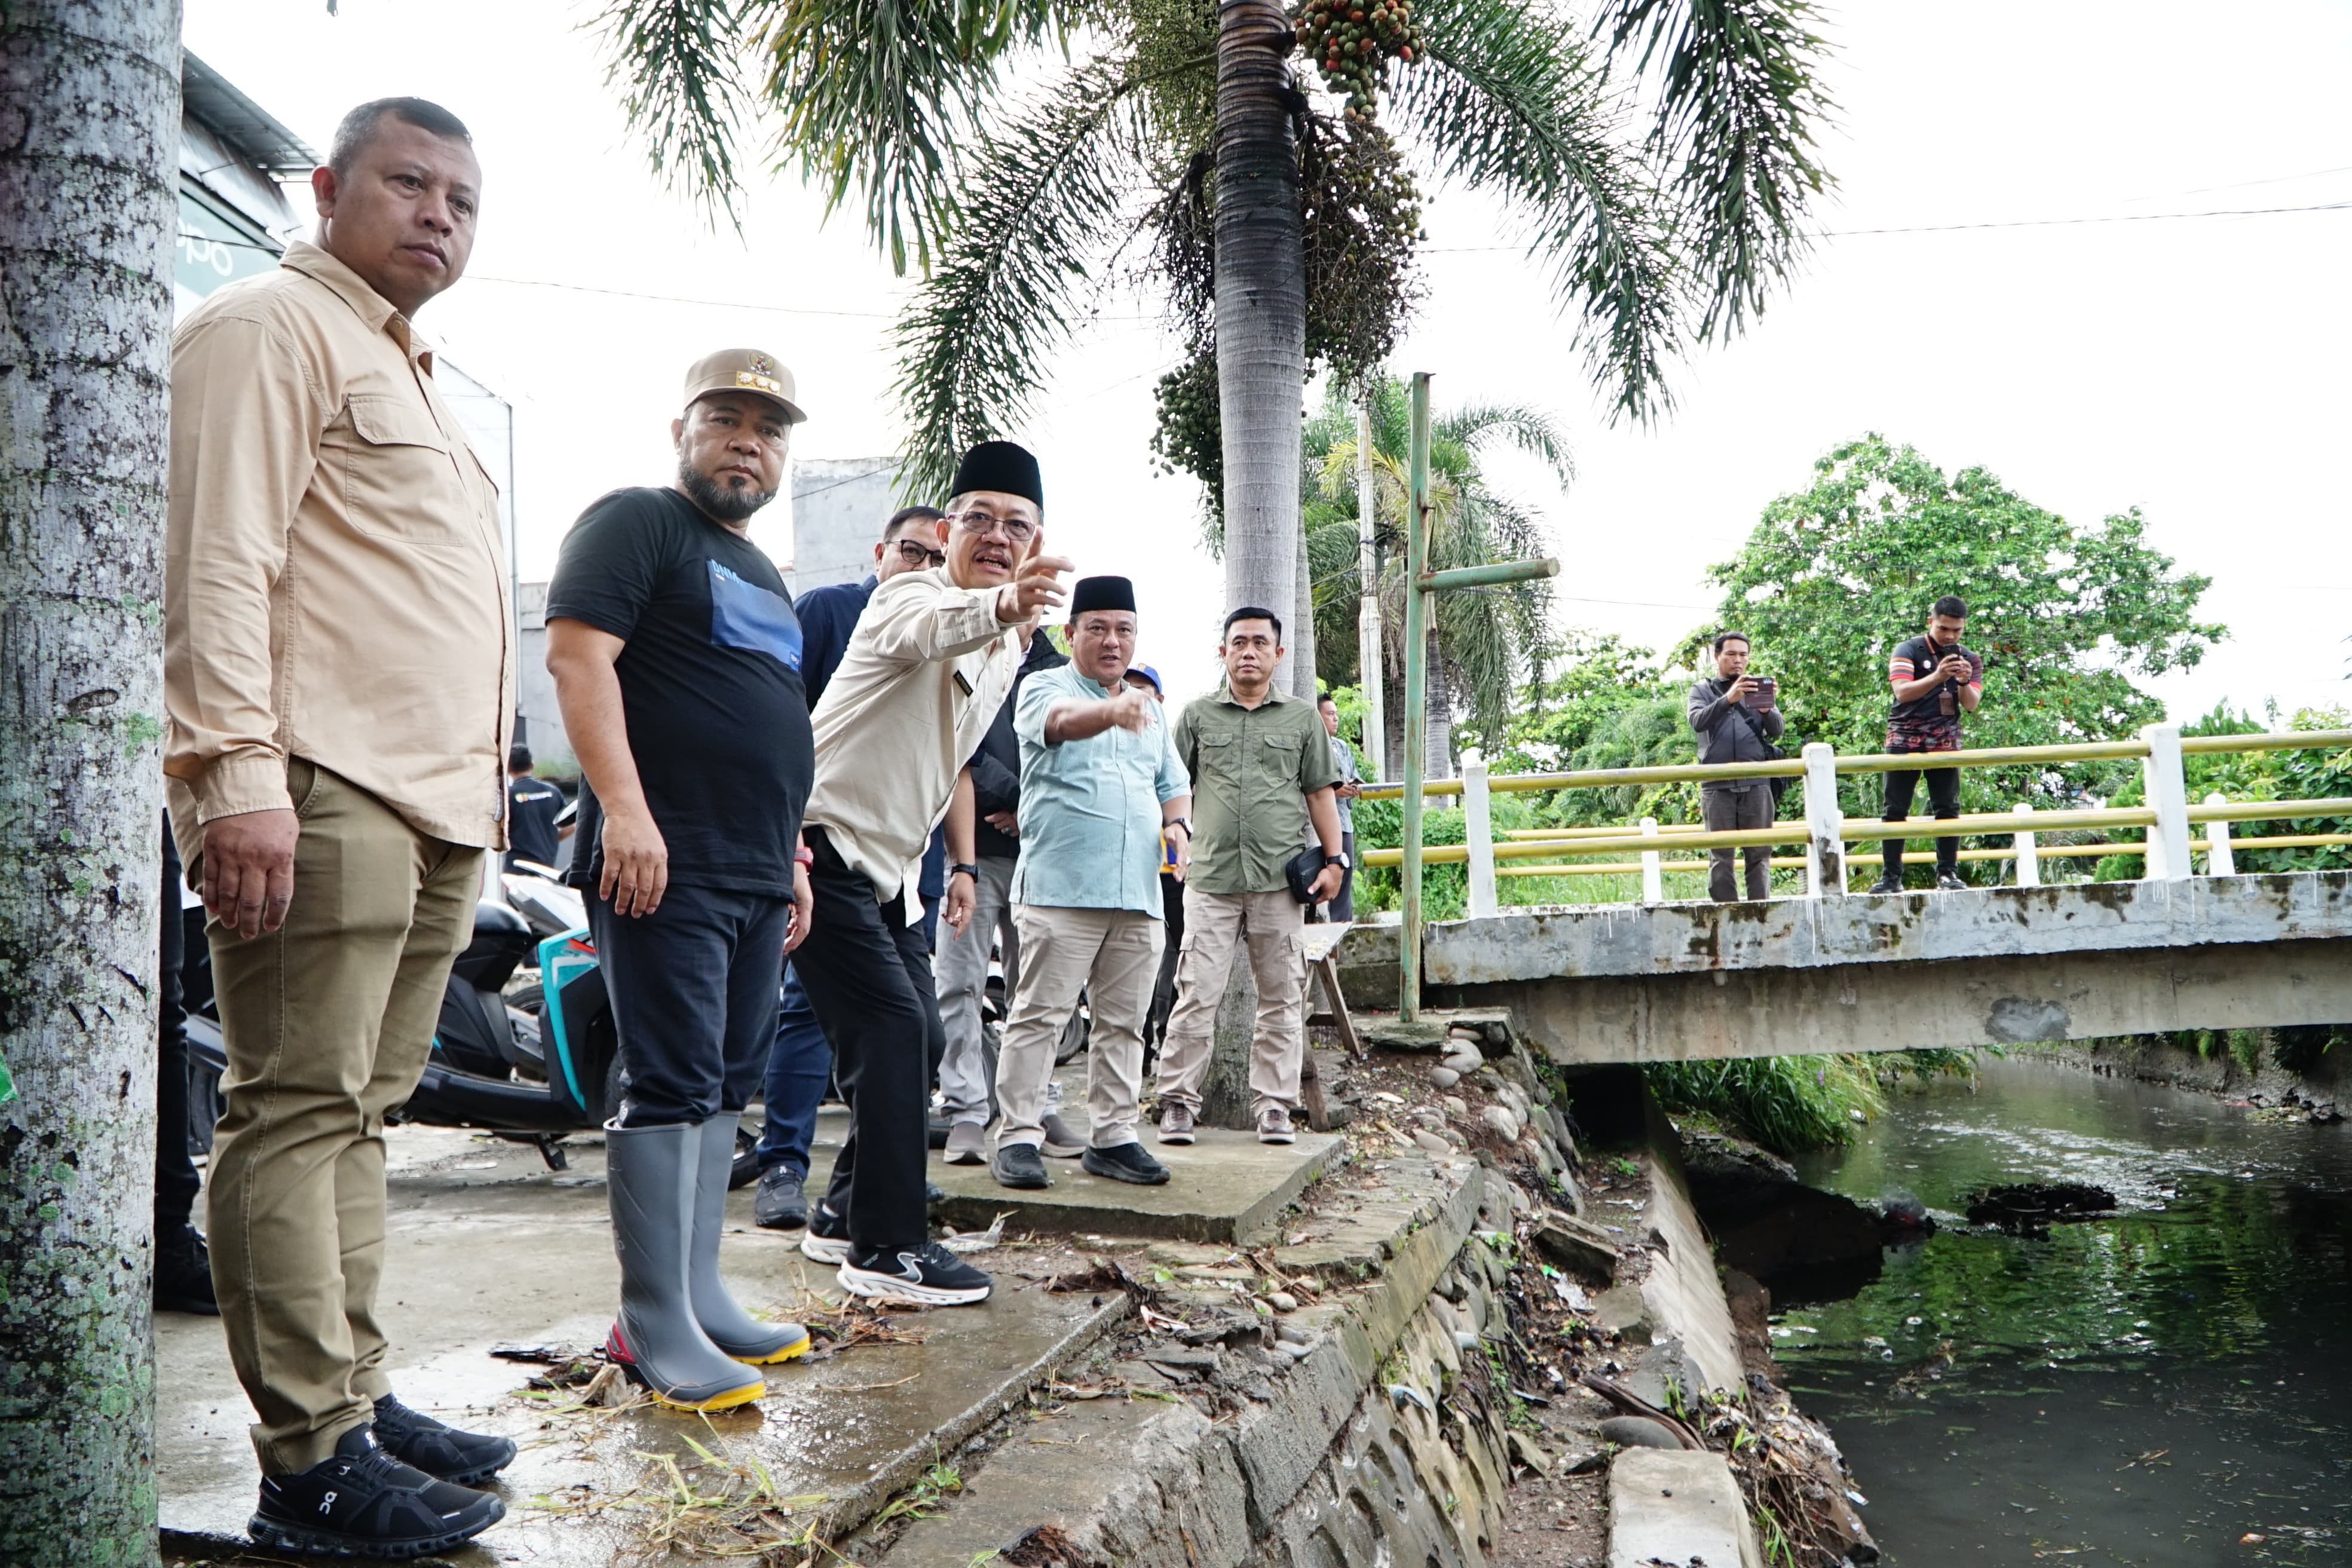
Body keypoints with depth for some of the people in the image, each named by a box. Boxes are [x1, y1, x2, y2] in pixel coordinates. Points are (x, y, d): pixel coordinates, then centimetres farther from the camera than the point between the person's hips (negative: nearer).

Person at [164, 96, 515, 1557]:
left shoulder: (416, 381, 28)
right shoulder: (273, 326, 0)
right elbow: (218, 561, -12)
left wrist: (485, 783, 23)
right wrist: (238, 773, -21)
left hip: (434, 811, 9)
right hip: (320, 794, -9)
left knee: (360, 1116, 11)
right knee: (300, 1114, -7)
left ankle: (359, 1399, 18)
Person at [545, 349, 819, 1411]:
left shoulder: (761, 572, 25)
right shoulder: (636, 523, -1)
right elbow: (577, 655, -15)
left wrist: (791, 857, 24)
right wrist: (623, 806, -24)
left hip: (754, 879, 9)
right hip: (663, 867, -9)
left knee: (725, 1087, 10)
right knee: (671, 1086, -8)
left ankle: (699, 1297, 18)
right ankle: (654, 1328, -2)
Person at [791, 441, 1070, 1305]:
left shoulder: (1009, 648, 11)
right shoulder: (913, 596, -16)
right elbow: (929, 629, -44)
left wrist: (962, 862, 21)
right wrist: (1002, 605, -64)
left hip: (880, 865, 10)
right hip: (821, 842, -9)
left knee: (912, 1024, 14)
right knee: (892, 1021, -16)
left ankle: (844, 1214, 28)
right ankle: (887, 1248, -9)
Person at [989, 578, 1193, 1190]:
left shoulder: (1149, 708, 21)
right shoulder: (1044, 688, 1)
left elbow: (1173, 782, 27)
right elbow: (1063, 721, -23)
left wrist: (1177, 824, 4)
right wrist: (1111, 710, -45)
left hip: (1138, 893, 6)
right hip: (1061, 888, -6)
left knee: (1124, 1021, 8)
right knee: (1040, 1014, -5)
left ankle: (1112, 1136, 16)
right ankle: (1018, 1136, 0)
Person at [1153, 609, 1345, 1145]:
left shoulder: (1302, 718, 12)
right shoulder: (1197, 715, 11)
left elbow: (1319, 793, 13)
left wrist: (1334, 860, 5)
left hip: (1281, 879, 1)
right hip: (1211, 877, -1)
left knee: (1282, 999, 4)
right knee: (1197, 996, -3)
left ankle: (1274, 1107, 12)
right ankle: (1178, 1102, 6)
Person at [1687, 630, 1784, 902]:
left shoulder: (1758, 688, 16)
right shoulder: (1702, 689, 12)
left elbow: (1778, 730, 5)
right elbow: (1697, 721, -8)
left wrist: (1766, 710, -17)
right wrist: (1727, 699, -24)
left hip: (1756, 784, 1)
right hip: (1717, 785, -1)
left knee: (1760, 854, -2)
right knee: (1720, 856, -2)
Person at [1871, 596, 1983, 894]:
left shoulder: (1970, 660, 9)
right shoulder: (1908, 651, 0)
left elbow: (1971, 705, -2)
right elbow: (1901, 691, -16)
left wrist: (1964, 682, -21)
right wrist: (1937, 677, -29)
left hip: (1945, 741, 2)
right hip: (1905, 739, -2)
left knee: (1948, 809, -3)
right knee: (1895, 810, -3)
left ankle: (1947, 873, 2)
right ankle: (1892, 876, 0)